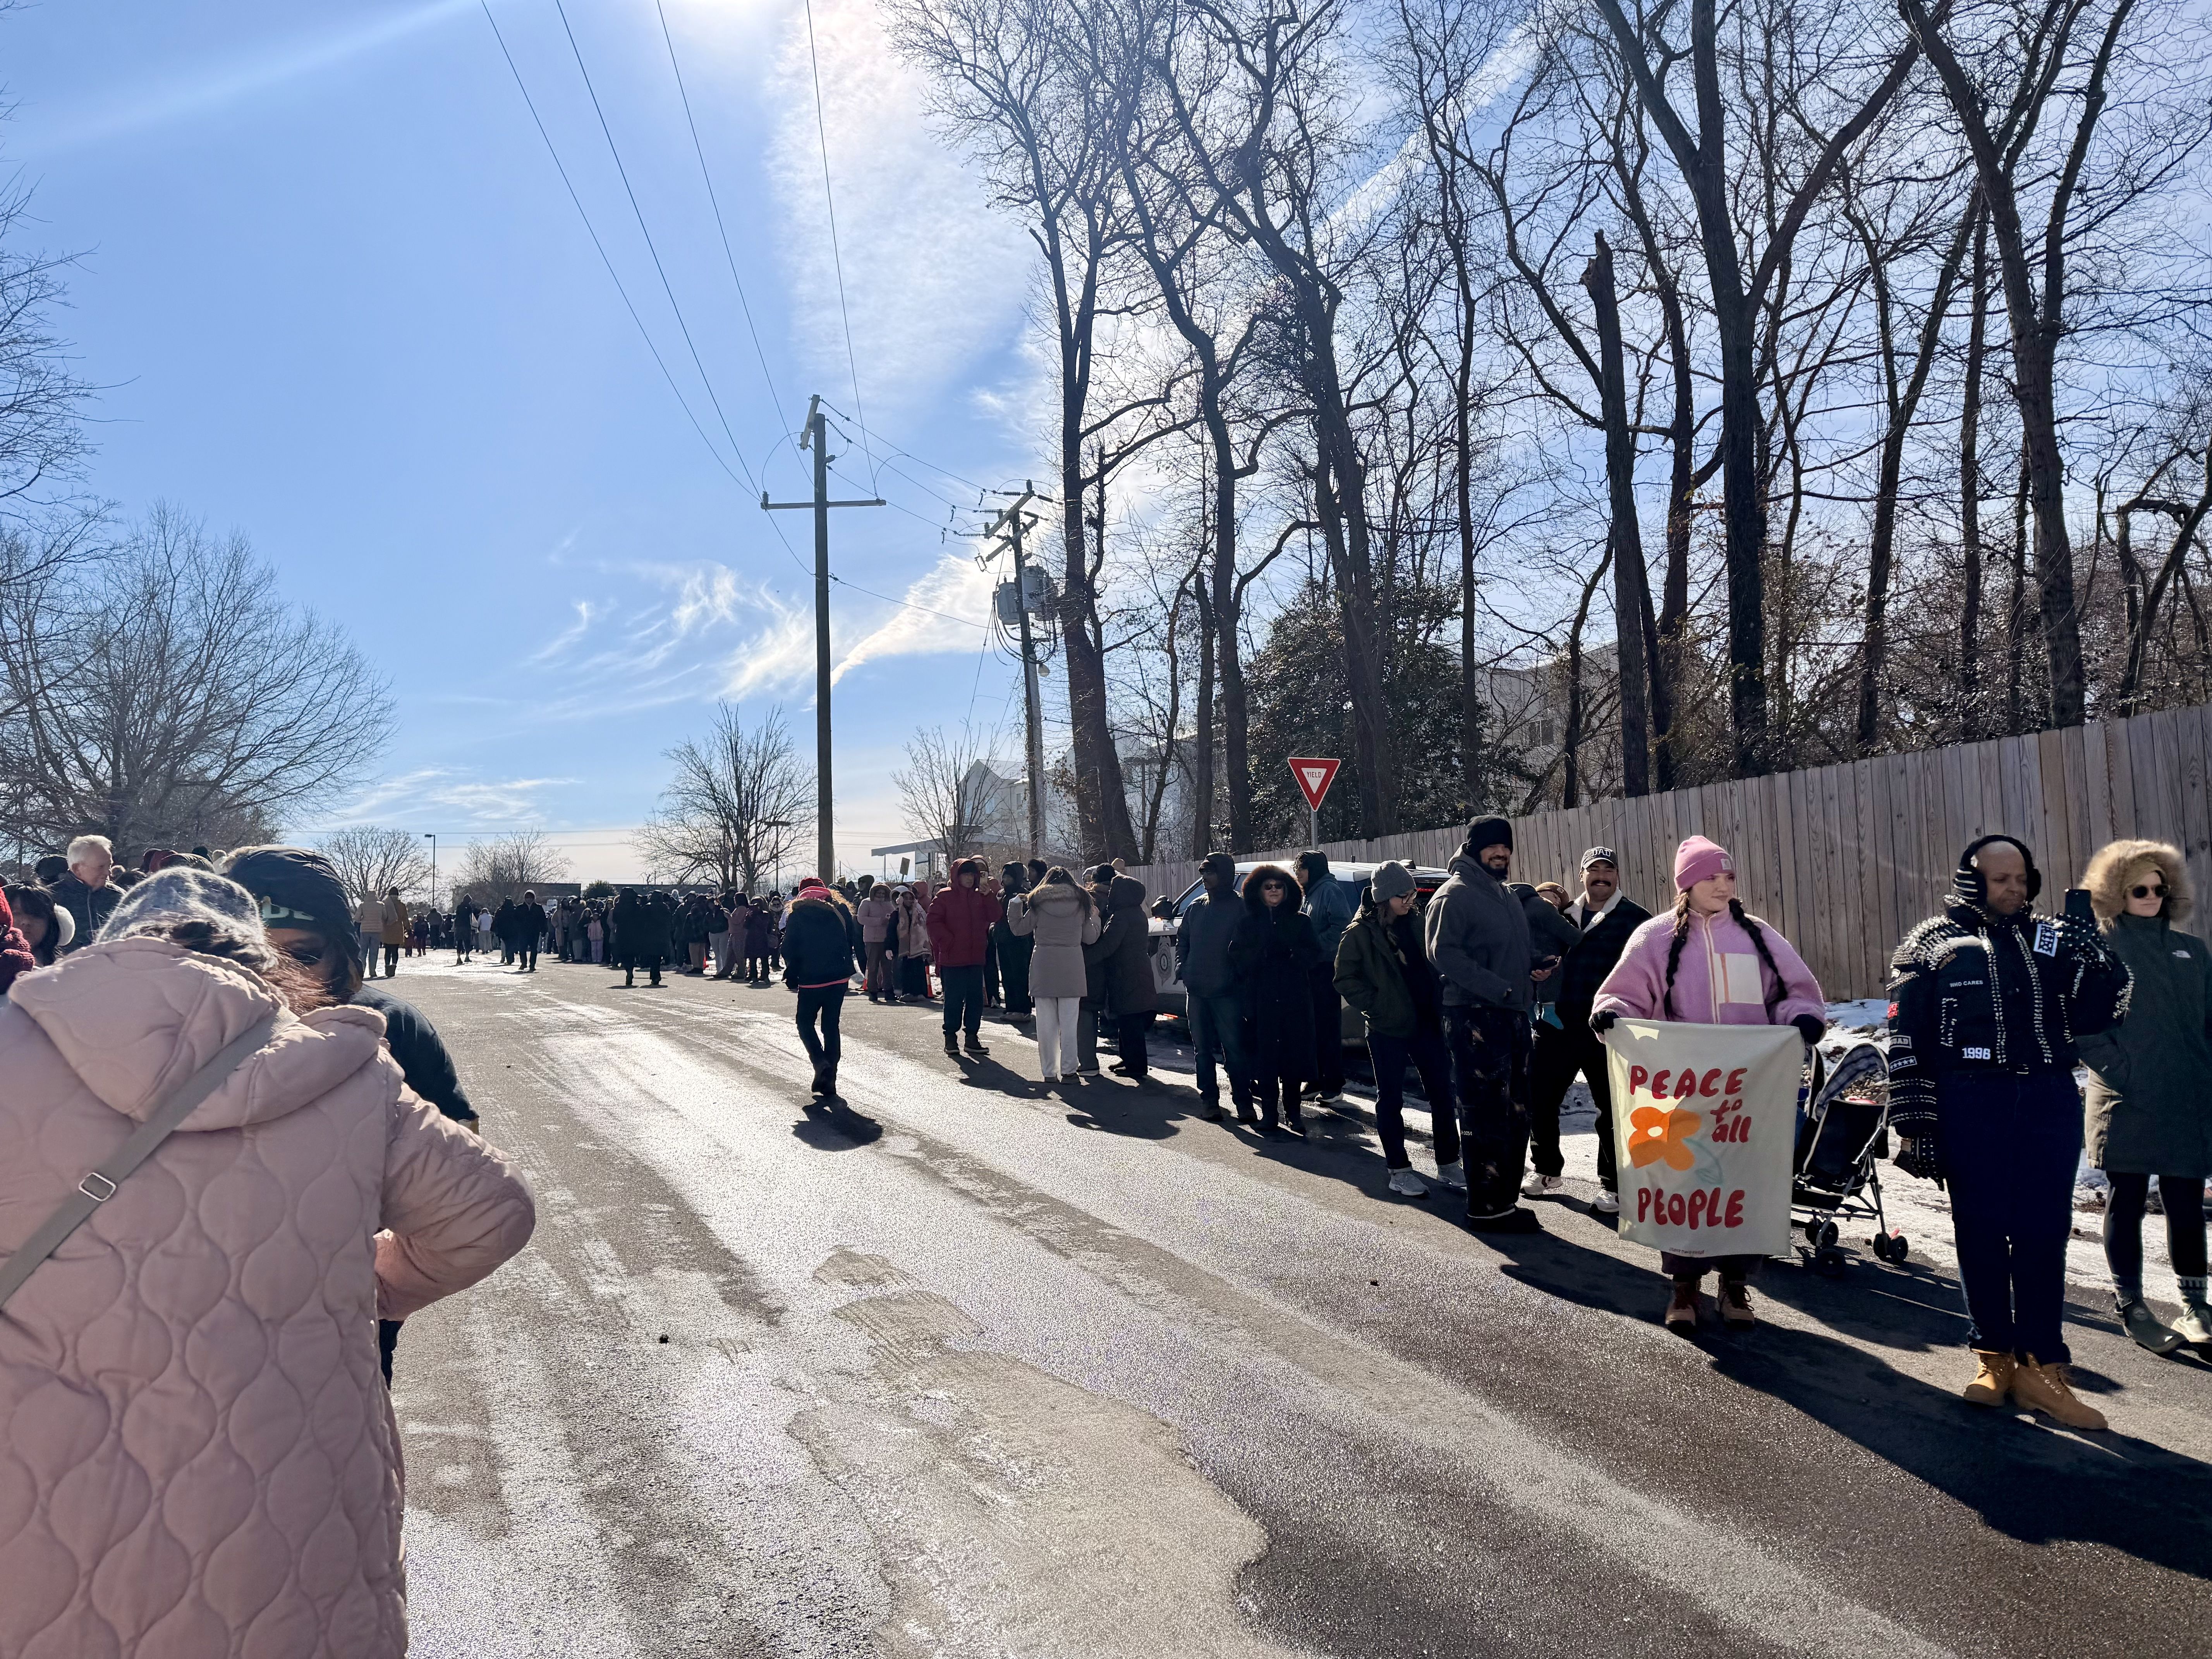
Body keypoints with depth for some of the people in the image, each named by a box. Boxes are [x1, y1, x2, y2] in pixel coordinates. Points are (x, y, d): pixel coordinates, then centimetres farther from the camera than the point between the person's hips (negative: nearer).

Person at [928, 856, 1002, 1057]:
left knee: (976, 999, 7)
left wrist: (988, 895, -9)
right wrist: (948, 941, -15)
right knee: (954, 999, -1)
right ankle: (951, 1037, 8)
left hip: (976, 957, 5)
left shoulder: (980, 896, 11)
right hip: (952, 958, -5)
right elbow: (934, 921, -8)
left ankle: (972, 1037, 15)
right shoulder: (945, 896, -2)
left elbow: (994, 917, 2)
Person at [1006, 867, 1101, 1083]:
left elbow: (1019, 929, 7)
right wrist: (1095, 919, 25)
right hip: (1072, 967, 1)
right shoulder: (1081, 902, 6)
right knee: (1069, 1022, 5)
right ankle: (1068, 1069, 5)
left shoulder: (1037, 902, 3)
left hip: (1044, 967, -1)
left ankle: (1050, 1072, 6)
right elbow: (1090, 938, 9)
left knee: (1046, 1023, 4)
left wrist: (1015, 904, 16)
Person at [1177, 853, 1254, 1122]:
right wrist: (1181, 967, 4)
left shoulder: (1240, 908, -4)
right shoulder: (1196, 907, 12)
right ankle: (1210, 1100, 18)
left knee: (1234, 1048, -5)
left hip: (1226, 991, -6)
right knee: (1202, 1049, 10)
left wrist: (1236, 977, -15)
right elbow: (1182, 939, 19)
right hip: (1196, 990, 6)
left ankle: (1243, 1101, 3)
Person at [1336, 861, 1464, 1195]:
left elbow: (1433, 966, 16)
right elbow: (1345, 979, -5)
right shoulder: (1360, 933, -7)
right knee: (1391, 1100, 4)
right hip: (1387, 1029, -5)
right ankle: (1399, 1170, 14)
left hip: (1427, 1022, 5)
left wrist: (1440, 1003, 4)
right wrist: (1375, 1005, -11)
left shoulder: (1416, 924, 8)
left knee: (1442, 1094, 8)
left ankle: (1449, 1166, 18)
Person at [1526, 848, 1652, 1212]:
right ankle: (1547, 1171, 27)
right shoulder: (1562, 914, 13)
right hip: (1557, 1026, 4)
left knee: (1612, 1109, 2)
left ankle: (1612, 1186, 17)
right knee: (1538, 1100, 8)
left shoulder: (1635, 919, 0)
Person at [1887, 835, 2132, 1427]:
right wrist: (1913, 1125, -5)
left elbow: (2095, 1015, 6)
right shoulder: (1933, 945, 3)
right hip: (1970, 1106, -2)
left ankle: (2041, 1367, 9)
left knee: (2044, 1234, 2)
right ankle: (1994, 1357, 17)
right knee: (1981, 1232, 5)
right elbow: (1908, 1042, 0)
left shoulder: (2052, 940, 13)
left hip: (2050, 1105, 2)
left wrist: (2095, 950, -10)